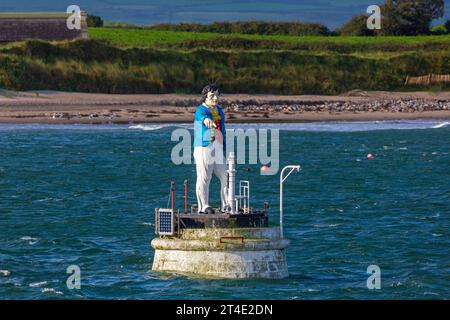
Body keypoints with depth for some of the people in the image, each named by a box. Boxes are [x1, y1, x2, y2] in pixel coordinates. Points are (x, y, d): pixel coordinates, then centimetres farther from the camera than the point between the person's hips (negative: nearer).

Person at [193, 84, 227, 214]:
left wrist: (224, 148, 23)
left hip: (218, 149, 7)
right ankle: (203, 207, 0)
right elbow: (202, 117, -33)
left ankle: (226, 206, 11)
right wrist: (206, 120, -57)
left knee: (225, 177, 5)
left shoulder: (219, 110, 17)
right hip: (204, 148, -7)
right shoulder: (201, 111, -8)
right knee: (204, 178, -5)